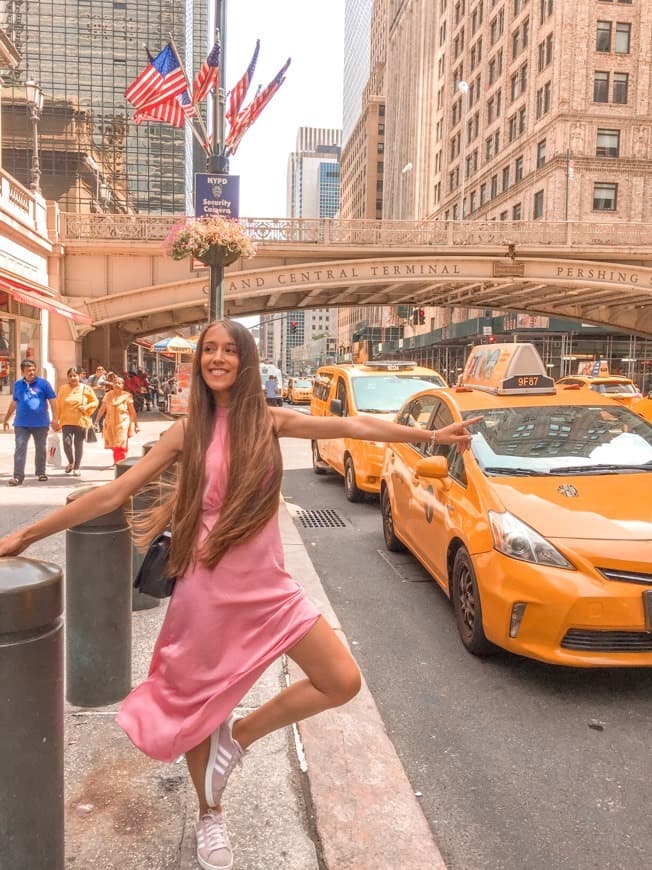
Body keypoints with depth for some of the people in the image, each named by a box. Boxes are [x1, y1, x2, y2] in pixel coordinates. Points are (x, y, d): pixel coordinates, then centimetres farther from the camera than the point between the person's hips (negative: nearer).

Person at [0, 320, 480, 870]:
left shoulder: (270, 421, 0)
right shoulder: (188, 431, -5)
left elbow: (351, 426, 2)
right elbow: (112, 495, -3)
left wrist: (432, 436, 3)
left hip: (268, 585, 2)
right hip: (208, 589, -2)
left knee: (343, 683, -1)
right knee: (199, 707, 13)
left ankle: (238, 737, 20)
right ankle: (210, 817, 42)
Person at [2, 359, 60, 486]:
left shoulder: (43, 383, -2)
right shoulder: (17, 384, 8)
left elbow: (52, 401, -3)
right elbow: (14, 403, 19)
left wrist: (54, 419, -9)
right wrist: (6, 419, 21)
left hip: (41, 423, -2)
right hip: (21, 424, 2)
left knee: (41, 449, 11)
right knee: (20, 449, -4)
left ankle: (41, 472, 27)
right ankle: (18, 476, -6)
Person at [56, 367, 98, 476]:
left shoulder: (86, 389, 3)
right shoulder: (63, 389, 6)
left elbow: (95, 402, 8)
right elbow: (58, 406, 8)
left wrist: (87, 407, -11)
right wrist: (57, 419, 5)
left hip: (81, 421, 0)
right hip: (66, 421, 0)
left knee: (78, 445, 4)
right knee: (67, 443, -12)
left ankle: (77, 467, 19)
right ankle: (71, 462, 16)